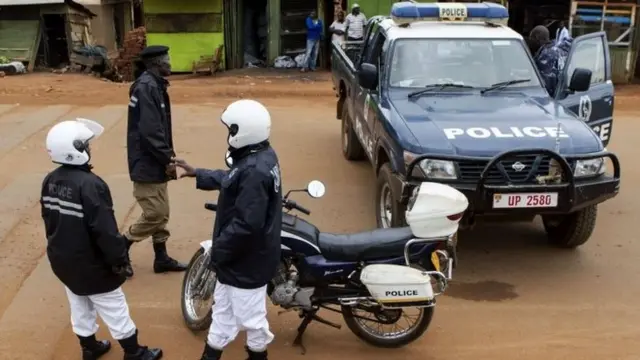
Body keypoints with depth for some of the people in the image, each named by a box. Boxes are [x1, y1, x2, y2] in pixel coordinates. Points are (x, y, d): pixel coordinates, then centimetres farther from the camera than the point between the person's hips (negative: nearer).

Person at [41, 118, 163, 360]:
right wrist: (118, 259, -16)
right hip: (90, 264, -8)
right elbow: (105, 230, -28)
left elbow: (48, 220, 10)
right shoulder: (89, 185, -30)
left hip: (62, 260, 8)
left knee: (80, 308, 24)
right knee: (114, 310, 8)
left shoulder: (50, 181, -2)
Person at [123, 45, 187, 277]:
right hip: (147, 163, -10)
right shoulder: (146, 87, -19)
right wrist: (167, 159, -18)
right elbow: (149, 130, -24)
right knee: (154, 214, -4)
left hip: (154, 161, 10)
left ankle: (161, 258, 25)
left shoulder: (155, 85, 12)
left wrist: (167, 155, 11)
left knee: (161, 212, 15)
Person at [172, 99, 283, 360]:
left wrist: (218, 252, -19)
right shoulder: (261, 155, 1)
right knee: (224, 307, 24)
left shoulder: (254, 171, -31)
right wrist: (198, 174, 21)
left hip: (247, 259, -11)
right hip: (241, 255, 11)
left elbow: (246, 225, -32)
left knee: (250, 315, 12)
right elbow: (231, 179, 20)